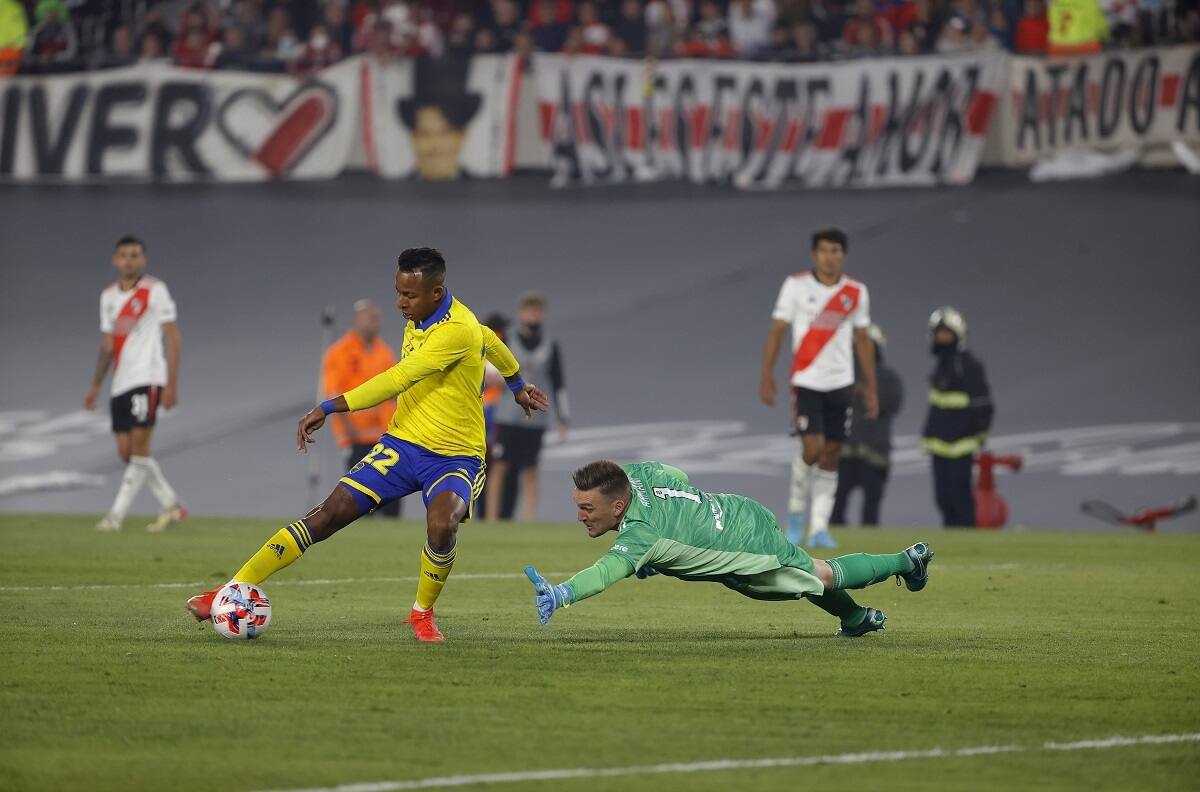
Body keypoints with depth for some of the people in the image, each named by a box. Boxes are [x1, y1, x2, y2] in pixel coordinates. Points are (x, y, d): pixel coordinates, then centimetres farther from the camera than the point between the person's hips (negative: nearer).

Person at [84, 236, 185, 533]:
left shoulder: (155, 291, -3)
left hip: (148, 378, -7)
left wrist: (172, 384, -12)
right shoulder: (108, 296, 15)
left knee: (139, 444, -13)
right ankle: (171, 505, 14)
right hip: (120, 383, 7)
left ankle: (117, 514, -13)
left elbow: (174, 338, -5)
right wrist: (95, 385, 16)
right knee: (125, 450, 3)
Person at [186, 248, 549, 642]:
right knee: (330, 514, -8)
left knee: (441, 525, -35)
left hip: (455, 457, -6)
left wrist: (328, 408, -33)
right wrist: (517, 383, 41)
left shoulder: (457, 330, -24)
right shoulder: (419, 317, 3)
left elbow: (397, 380, -32)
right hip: (403, 443, 6)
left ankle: (423, 612, -5)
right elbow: (489, 338, 23)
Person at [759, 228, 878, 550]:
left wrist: (870, 388, 11)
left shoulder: (856, 293, 6)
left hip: (840, 384, 3)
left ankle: (819, 527, 7)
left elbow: (863, 341, 13)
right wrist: (767, 375, -5)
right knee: (812, 448, -15)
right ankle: (796, 510, 8)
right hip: (806, 381, -3)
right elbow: (777, 330, 1)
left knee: (831, 455, 2)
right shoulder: (796, 285, -2)